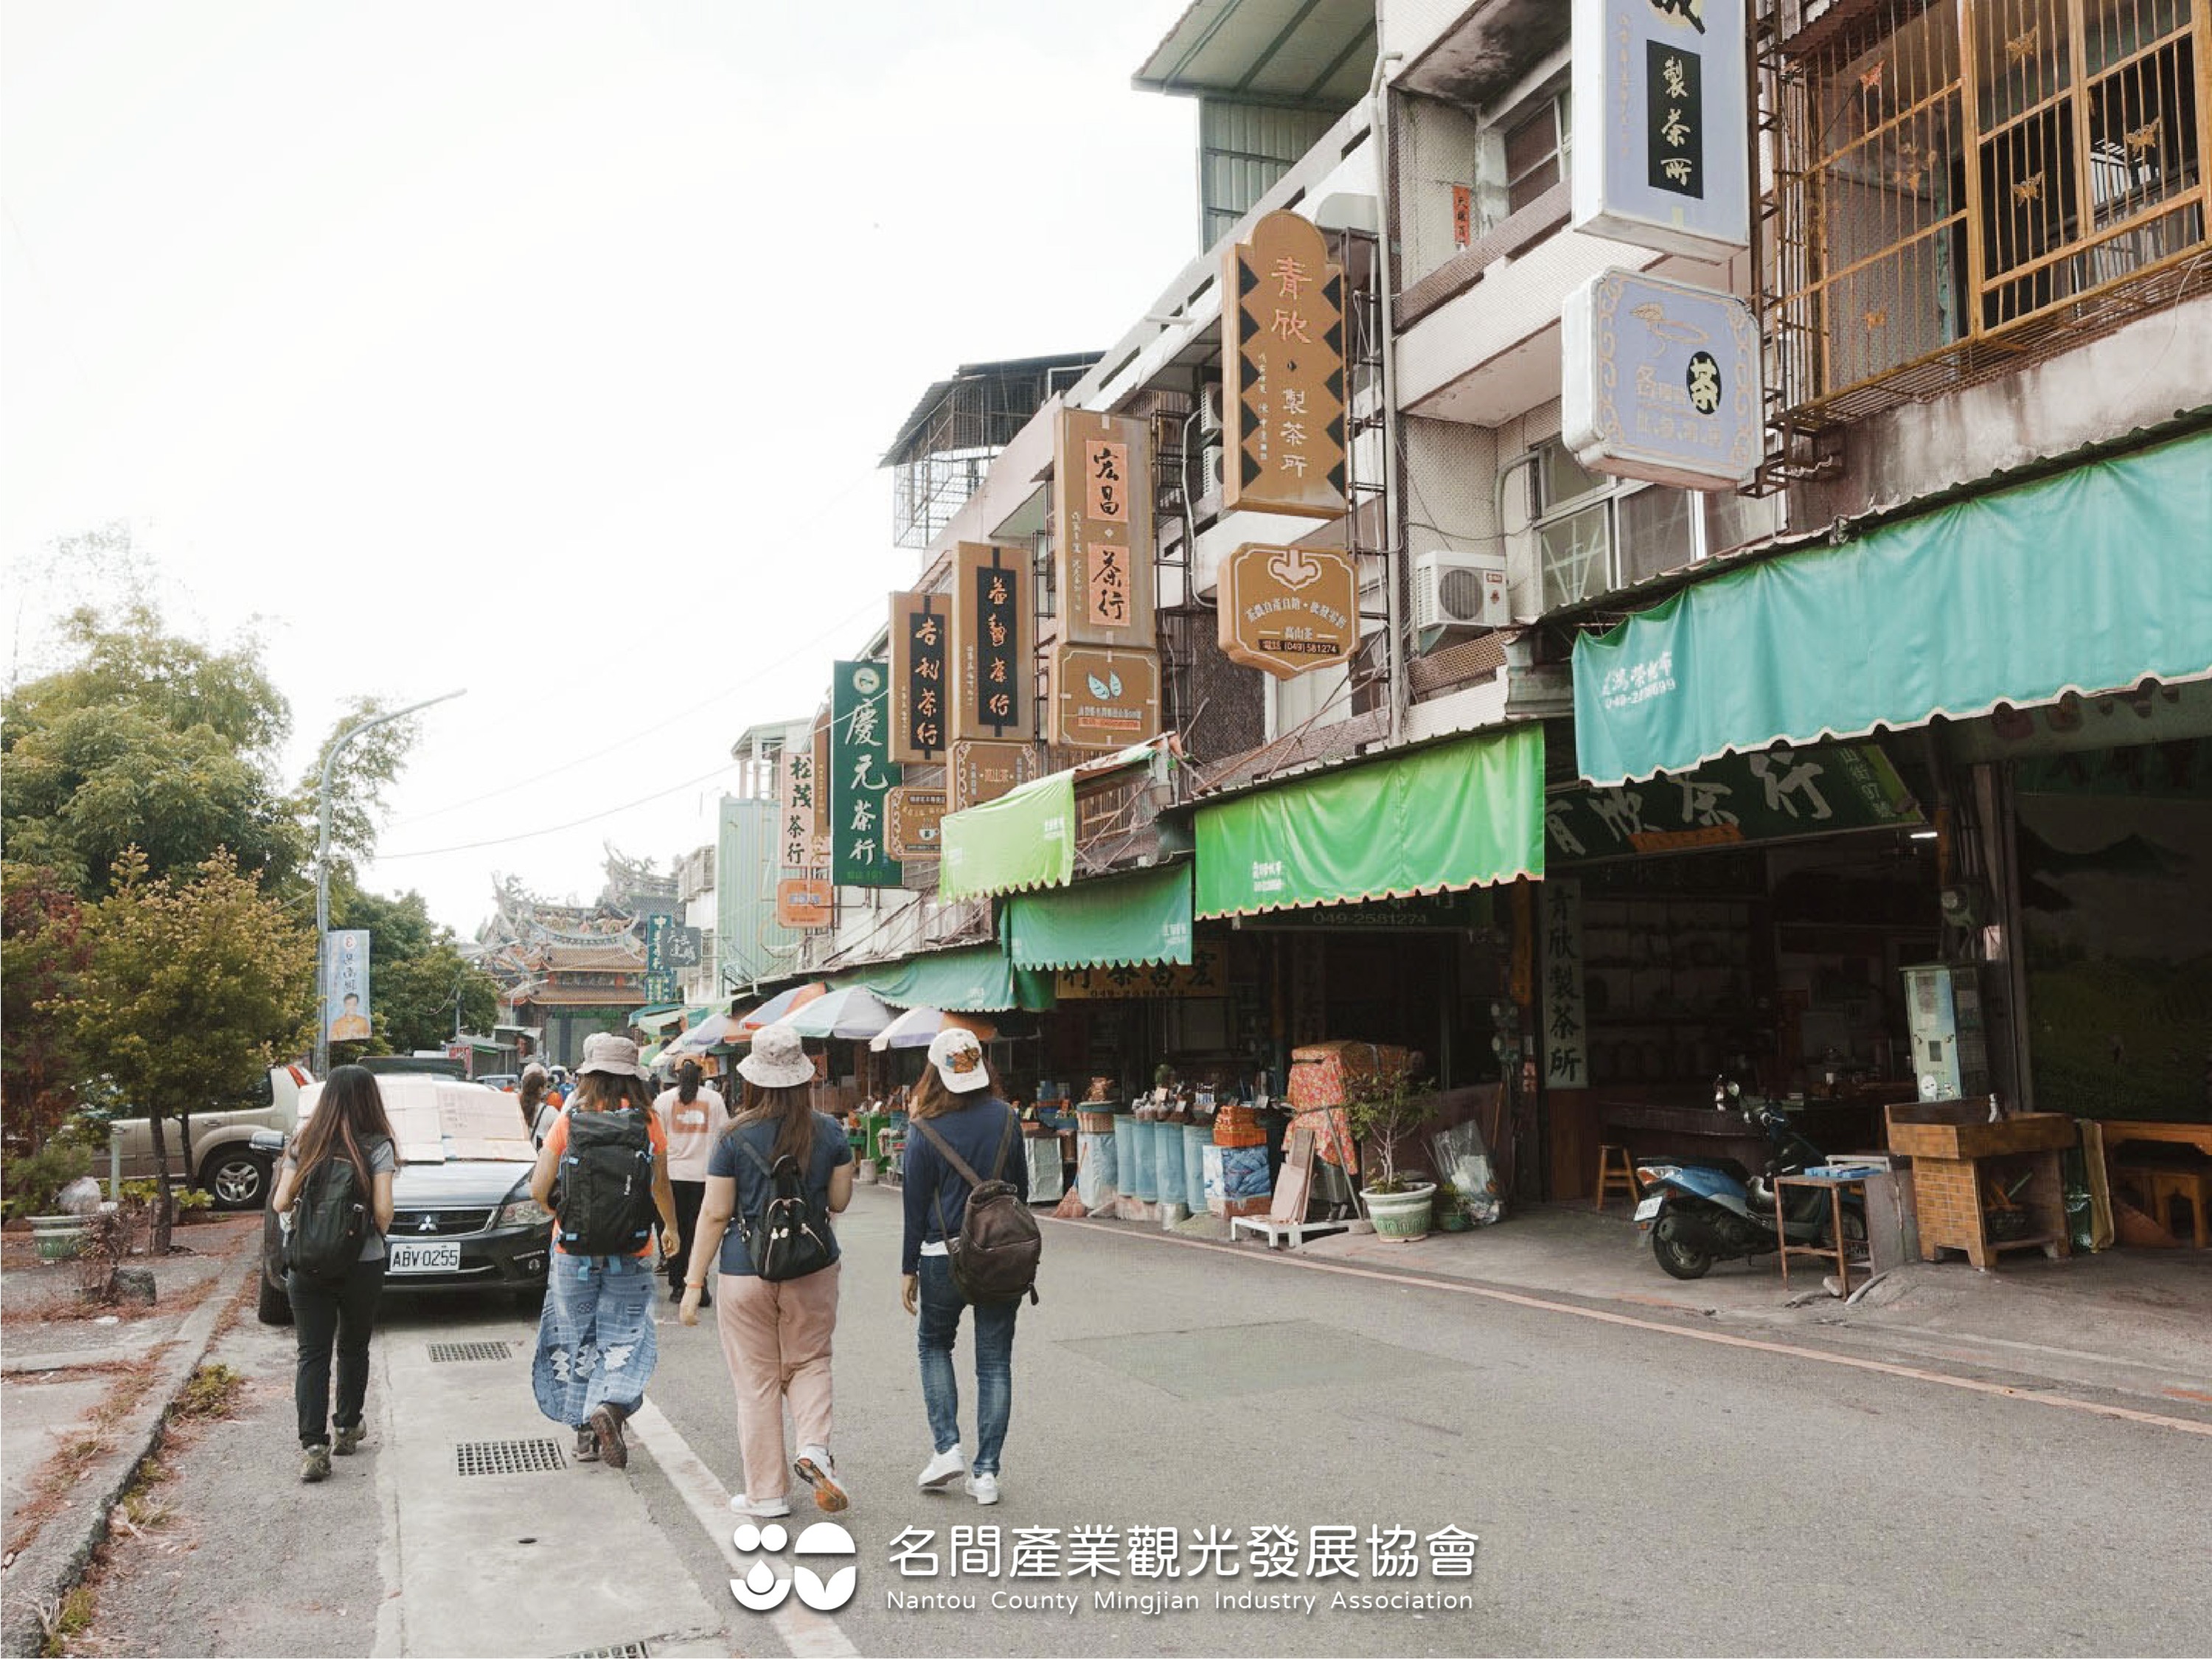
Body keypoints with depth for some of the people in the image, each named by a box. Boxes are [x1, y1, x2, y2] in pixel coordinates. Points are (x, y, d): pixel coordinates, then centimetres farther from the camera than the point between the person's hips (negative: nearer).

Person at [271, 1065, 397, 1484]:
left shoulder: (304, 1143, 2)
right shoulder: (378, 1146, -8)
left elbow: (281, 1204, 0)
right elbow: (383, 1210, -15)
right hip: (362, 1266, -2)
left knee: (312, 1354, 3)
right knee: (354, 1349, 17)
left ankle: (313, 1446, -9)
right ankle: (348, 1430, 29)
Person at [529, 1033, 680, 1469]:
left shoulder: (569, 1121, -5)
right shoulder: (647, 1121, -5)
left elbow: (539, 1188, -5)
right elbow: (661, 1187, 4)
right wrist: (671, 1228, 23)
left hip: (573, 1249, 1)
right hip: (630, 1252, -1)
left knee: (577, 1339, 13)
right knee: (623, 1336, 7)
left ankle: (585, 1433, 17)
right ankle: (609, 1404, -18)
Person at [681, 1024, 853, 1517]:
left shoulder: (735, 1138, -9)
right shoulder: (829, 1133, -4)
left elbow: (715, 1214, -8)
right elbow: (839, 1201, 5)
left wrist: (694, 1282, -2)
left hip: (747, 1270, -2)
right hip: (814, 1269, 2)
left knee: (757, 1381, 9)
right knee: (809, 1363, 19)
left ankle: (768, 1492, 16)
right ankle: (814, 1446, -4)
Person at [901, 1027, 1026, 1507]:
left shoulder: (925, 1130, -10)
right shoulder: (1006, 1118, -2)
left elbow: (916, 1206, -5)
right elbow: (1021, 1188, 7)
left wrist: (909, 1270, 5)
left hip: (944, 1257, -2)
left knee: (934, 1345, 21)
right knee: (995, 1361, 10)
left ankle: (947, 1446, 10)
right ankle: (986, 1472, 10)